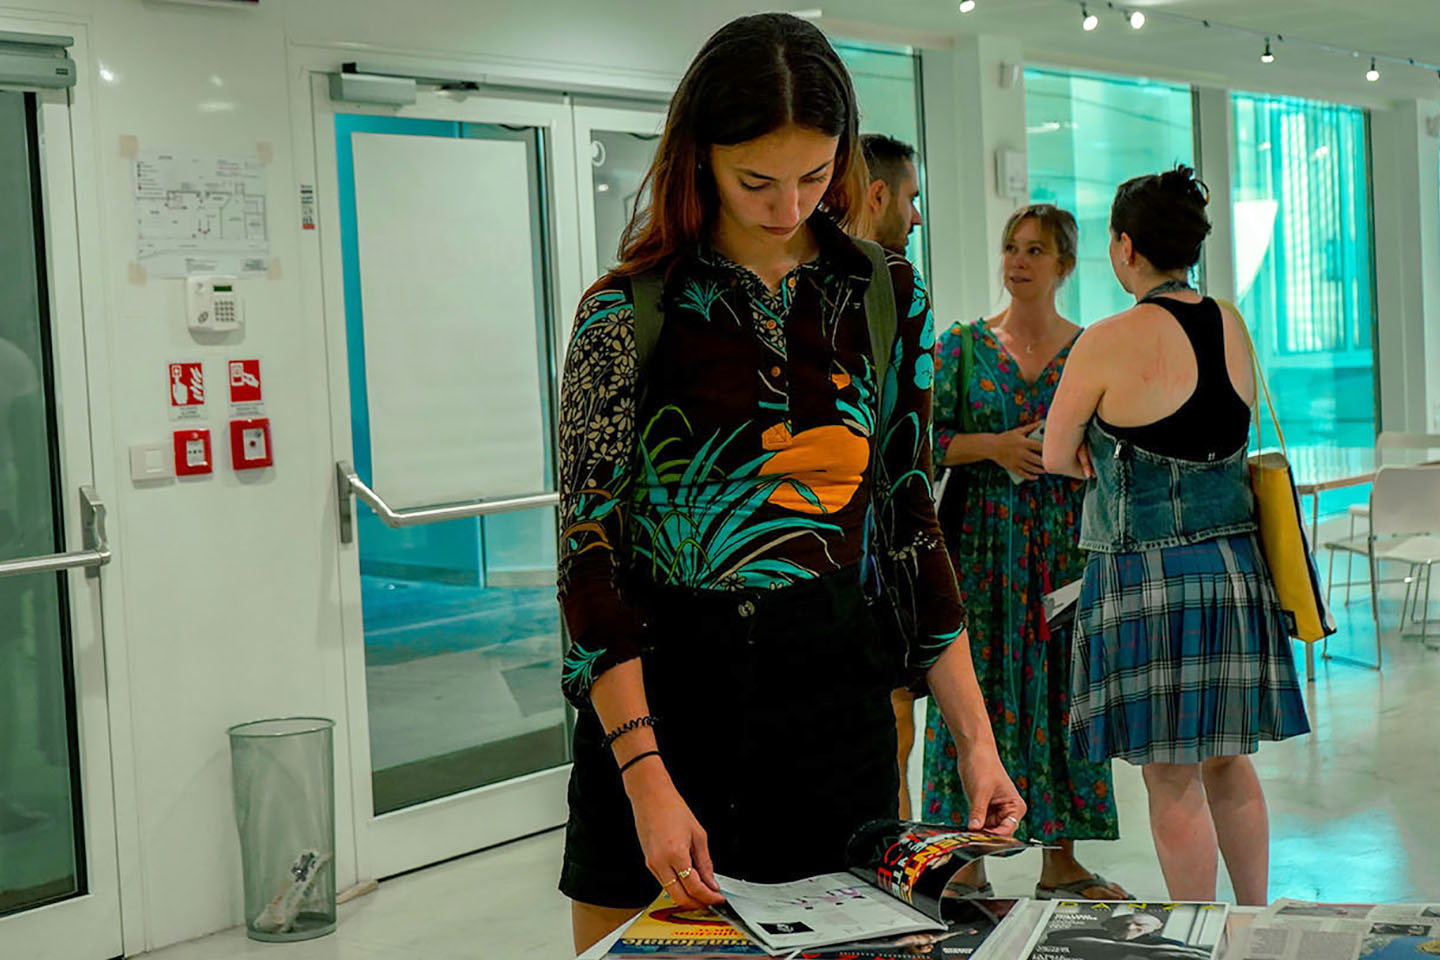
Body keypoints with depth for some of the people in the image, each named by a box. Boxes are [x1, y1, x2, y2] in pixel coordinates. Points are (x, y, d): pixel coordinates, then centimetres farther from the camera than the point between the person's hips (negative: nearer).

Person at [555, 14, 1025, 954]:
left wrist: (977, 736, 3)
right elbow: (591, 549, -9)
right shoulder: (626, 313, -5)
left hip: (836, 692, 2)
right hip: (662, 692, -2)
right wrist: (646, 776, -17)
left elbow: (910, 517, 8)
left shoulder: (889, 297, 5)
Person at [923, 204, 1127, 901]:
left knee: (1061, 691, 4)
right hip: (981, 539, -1)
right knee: (975, 689, -2)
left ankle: (1060, 861, 15)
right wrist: (994, 446, -14)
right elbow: (926, 439, -1)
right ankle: (968, 859, 7)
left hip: (1065, 538, 1)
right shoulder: (962, 344, 4)